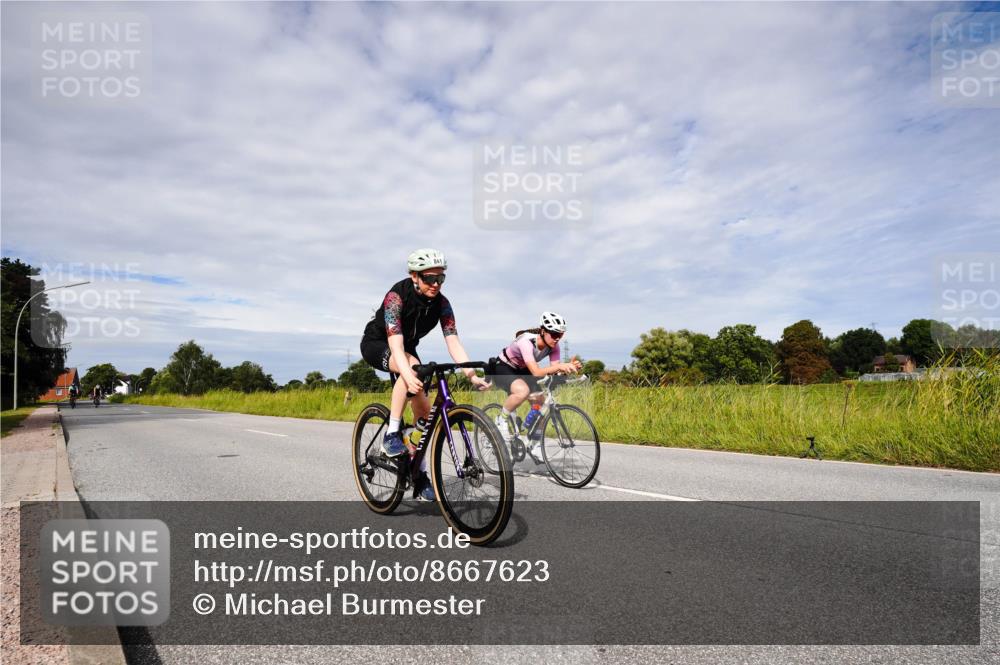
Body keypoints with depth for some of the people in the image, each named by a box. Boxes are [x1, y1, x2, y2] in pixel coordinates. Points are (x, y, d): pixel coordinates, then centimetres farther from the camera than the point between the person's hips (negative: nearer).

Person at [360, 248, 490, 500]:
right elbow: (395, 342, -41)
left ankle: (419, 472, 8)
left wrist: (472, 375, -38)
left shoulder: (441, 303, -17)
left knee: (423, 409, -5)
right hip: (376, 344, -5)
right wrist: (408, 376, -57)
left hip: (406, 349, 5)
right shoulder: (397, 296, -31)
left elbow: (453, 342, -24)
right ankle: (392, 435, -28)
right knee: (413, 366, -37)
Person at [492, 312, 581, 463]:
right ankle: (502, 420, -11)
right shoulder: (526, 341, -34)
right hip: (502, 369, -7)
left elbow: (554, 372, -19)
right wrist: (559, 366, -55)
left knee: (542, 402, -10)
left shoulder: (553, 346, -14)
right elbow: (536, 372, -43)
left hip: (522, 371, 7)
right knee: (523, 390, -37)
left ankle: (535, 446, 9)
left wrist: (569, 367, -38)